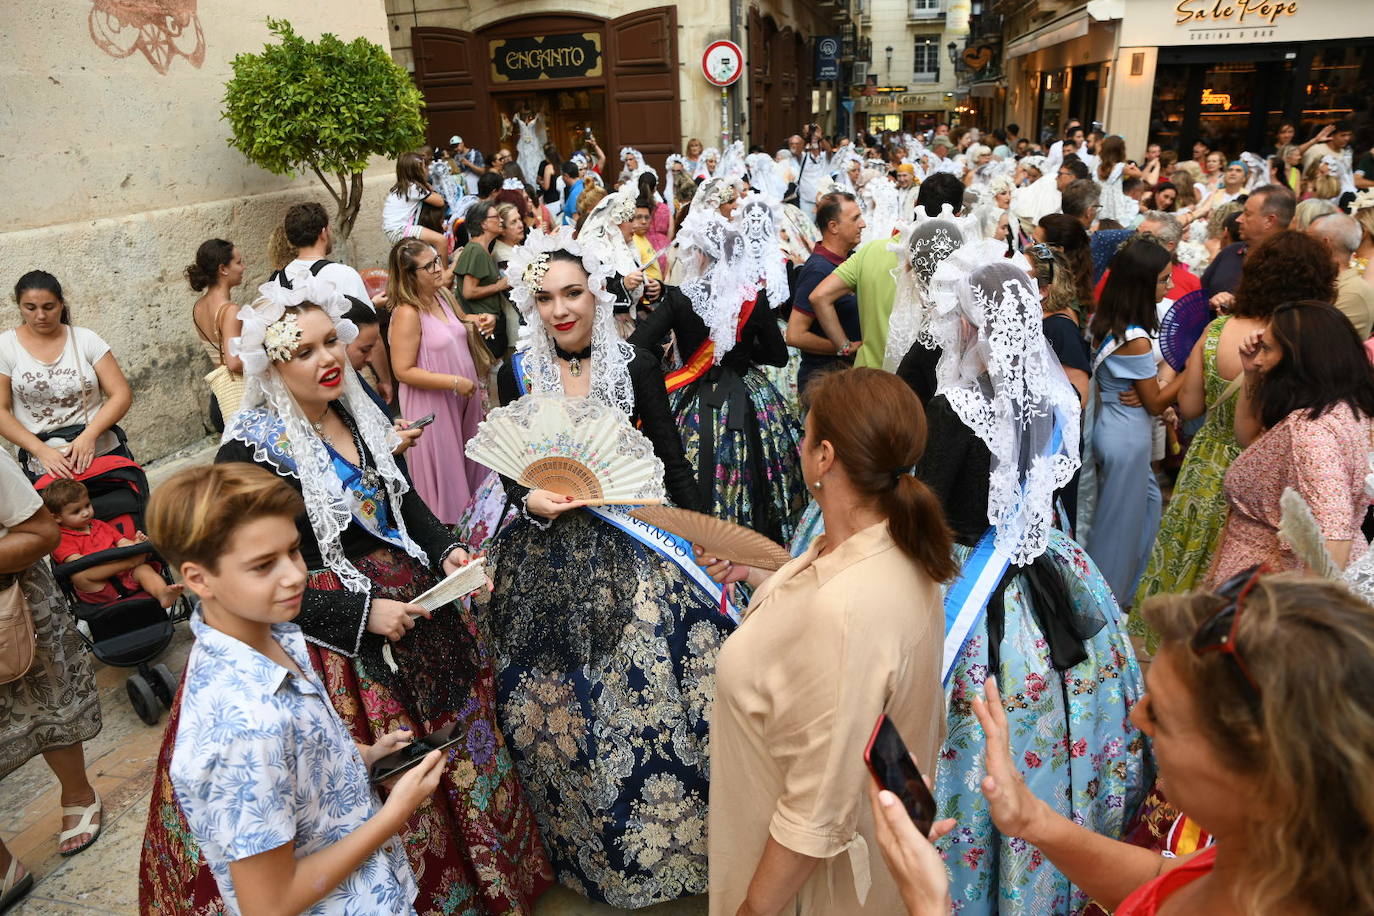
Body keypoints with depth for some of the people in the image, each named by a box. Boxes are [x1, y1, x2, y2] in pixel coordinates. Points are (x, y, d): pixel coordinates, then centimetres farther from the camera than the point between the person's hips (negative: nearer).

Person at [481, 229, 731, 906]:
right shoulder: (518, 375, 2)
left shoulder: (636, 367, -2)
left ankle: (673, 837, 23)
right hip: (553, 561, 2)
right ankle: (590, 845, 33)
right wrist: (531, 501, -14)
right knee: (562, 706, 8)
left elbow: (672, 461, 1)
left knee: (651, 691, -1)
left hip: (635, 550, -1)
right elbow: (510, 470, 7)